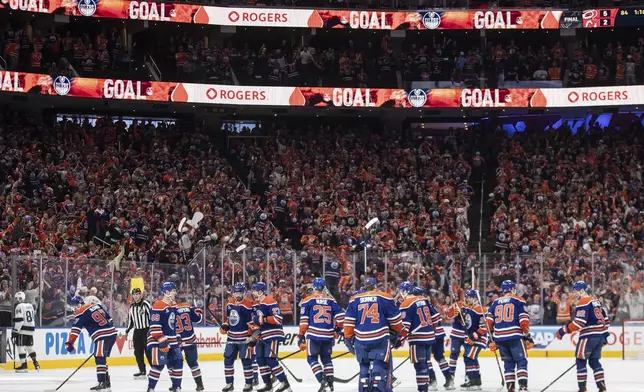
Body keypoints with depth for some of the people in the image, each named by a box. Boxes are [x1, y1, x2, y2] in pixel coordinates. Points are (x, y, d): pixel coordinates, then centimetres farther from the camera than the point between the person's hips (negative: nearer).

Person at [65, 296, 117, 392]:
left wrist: (69, 343, -13)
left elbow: (75, 329, -11)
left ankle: (102, 383, -19)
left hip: (102, 336, -9)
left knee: (99, 358, -12)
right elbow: (109, 319, 21)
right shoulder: (97, 306, 16)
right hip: (112, 333, 9)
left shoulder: (82, 314, -5)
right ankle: (107, 382, 21)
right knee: (102, 358, 17)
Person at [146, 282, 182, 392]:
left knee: (177, 362, 6)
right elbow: (155, 326, -21)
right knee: (158, 364, -12)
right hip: (158, 341, -9)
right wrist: (162, 340, -23)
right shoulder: (158, 306, -16)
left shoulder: (173, 306, 13)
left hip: (172, 341, 9)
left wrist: (178, 337, 21)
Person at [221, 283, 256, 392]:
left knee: (246, 361, -1)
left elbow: (252, 323, -15)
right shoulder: (230, 304, 8)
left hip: (244, 338, -7)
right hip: (232, 338, 7)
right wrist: (225, 326, 4)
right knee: (228, 360, 7)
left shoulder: (248, 305, -14)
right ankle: (229, 383, 16)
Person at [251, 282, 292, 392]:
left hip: (273, 336, -10)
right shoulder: (257, 305, 16)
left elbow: (278, 318, -22)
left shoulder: (270, 302, -15)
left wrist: (264, 319, -28)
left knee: (271, 360, -15)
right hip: (262, 336, 10)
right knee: (261, 360, 8)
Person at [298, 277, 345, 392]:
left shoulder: (307, 301, 1)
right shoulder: (331, 300, 9)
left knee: (312, 358, 4)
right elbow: (340, 316, 5)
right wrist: (338, 329, 22)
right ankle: (330, 382, 15)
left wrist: (301, 336, 0)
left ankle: (323, 381, -12)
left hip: (313, 335, -3)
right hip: (328, 335, 3)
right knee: (326, 358, 19)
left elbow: (304, 321, -4)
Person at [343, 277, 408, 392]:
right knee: (380, 366, -3)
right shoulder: (385, 298, 3)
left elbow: (348, 322, 5)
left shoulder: (354, 300, 9)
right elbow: (395, 319, 6)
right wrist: (399, 332, 22)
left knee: (364, 367, 13)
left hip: (361, 340, 3)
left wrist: (348, 339, 11)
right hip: (380, 339, -3)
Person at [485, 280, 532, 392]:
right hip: (514, 336, -4)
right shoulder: (519, 301, 1)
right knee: (521, 361, -1)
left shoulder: (495, 303, 14)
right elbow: (524, 321, -6)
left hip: (499, 337, 4)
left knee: (508, 362, 15)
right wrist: (527, 336, 3)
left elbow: (489, 321, 11)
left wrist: (492, 337, 19)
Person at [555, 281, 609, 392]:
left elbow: (579, 322, -22)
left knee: (581, 361, 0)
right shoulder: (596, 301, 16)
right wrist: (604, 333, 27)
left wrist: (564, 330, -18)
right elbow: (605, 319, 20)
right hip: (600, 336, 9)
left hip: (589, 336, -9)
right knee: (594, 361, 13)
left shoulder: (583, 303, -12)